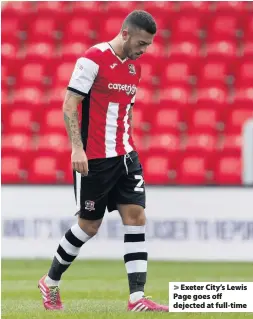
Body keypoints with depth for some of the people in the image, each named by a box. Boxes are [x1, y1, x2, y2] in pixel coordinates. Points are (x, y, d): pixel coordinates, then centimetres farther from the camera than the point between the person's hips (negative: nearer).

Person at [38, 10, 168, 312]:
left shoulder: (134, 67, 11)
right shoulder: (94, 59, -13)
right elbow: (69, 105, -14)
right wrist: (77, 148, -21)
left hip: (125, 155, 7)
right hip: (93, 159, -7)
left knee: (136, 216, -5)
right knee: (89, 224, 3)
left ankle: (137, 297, -7)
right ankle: (50, 282, 24)